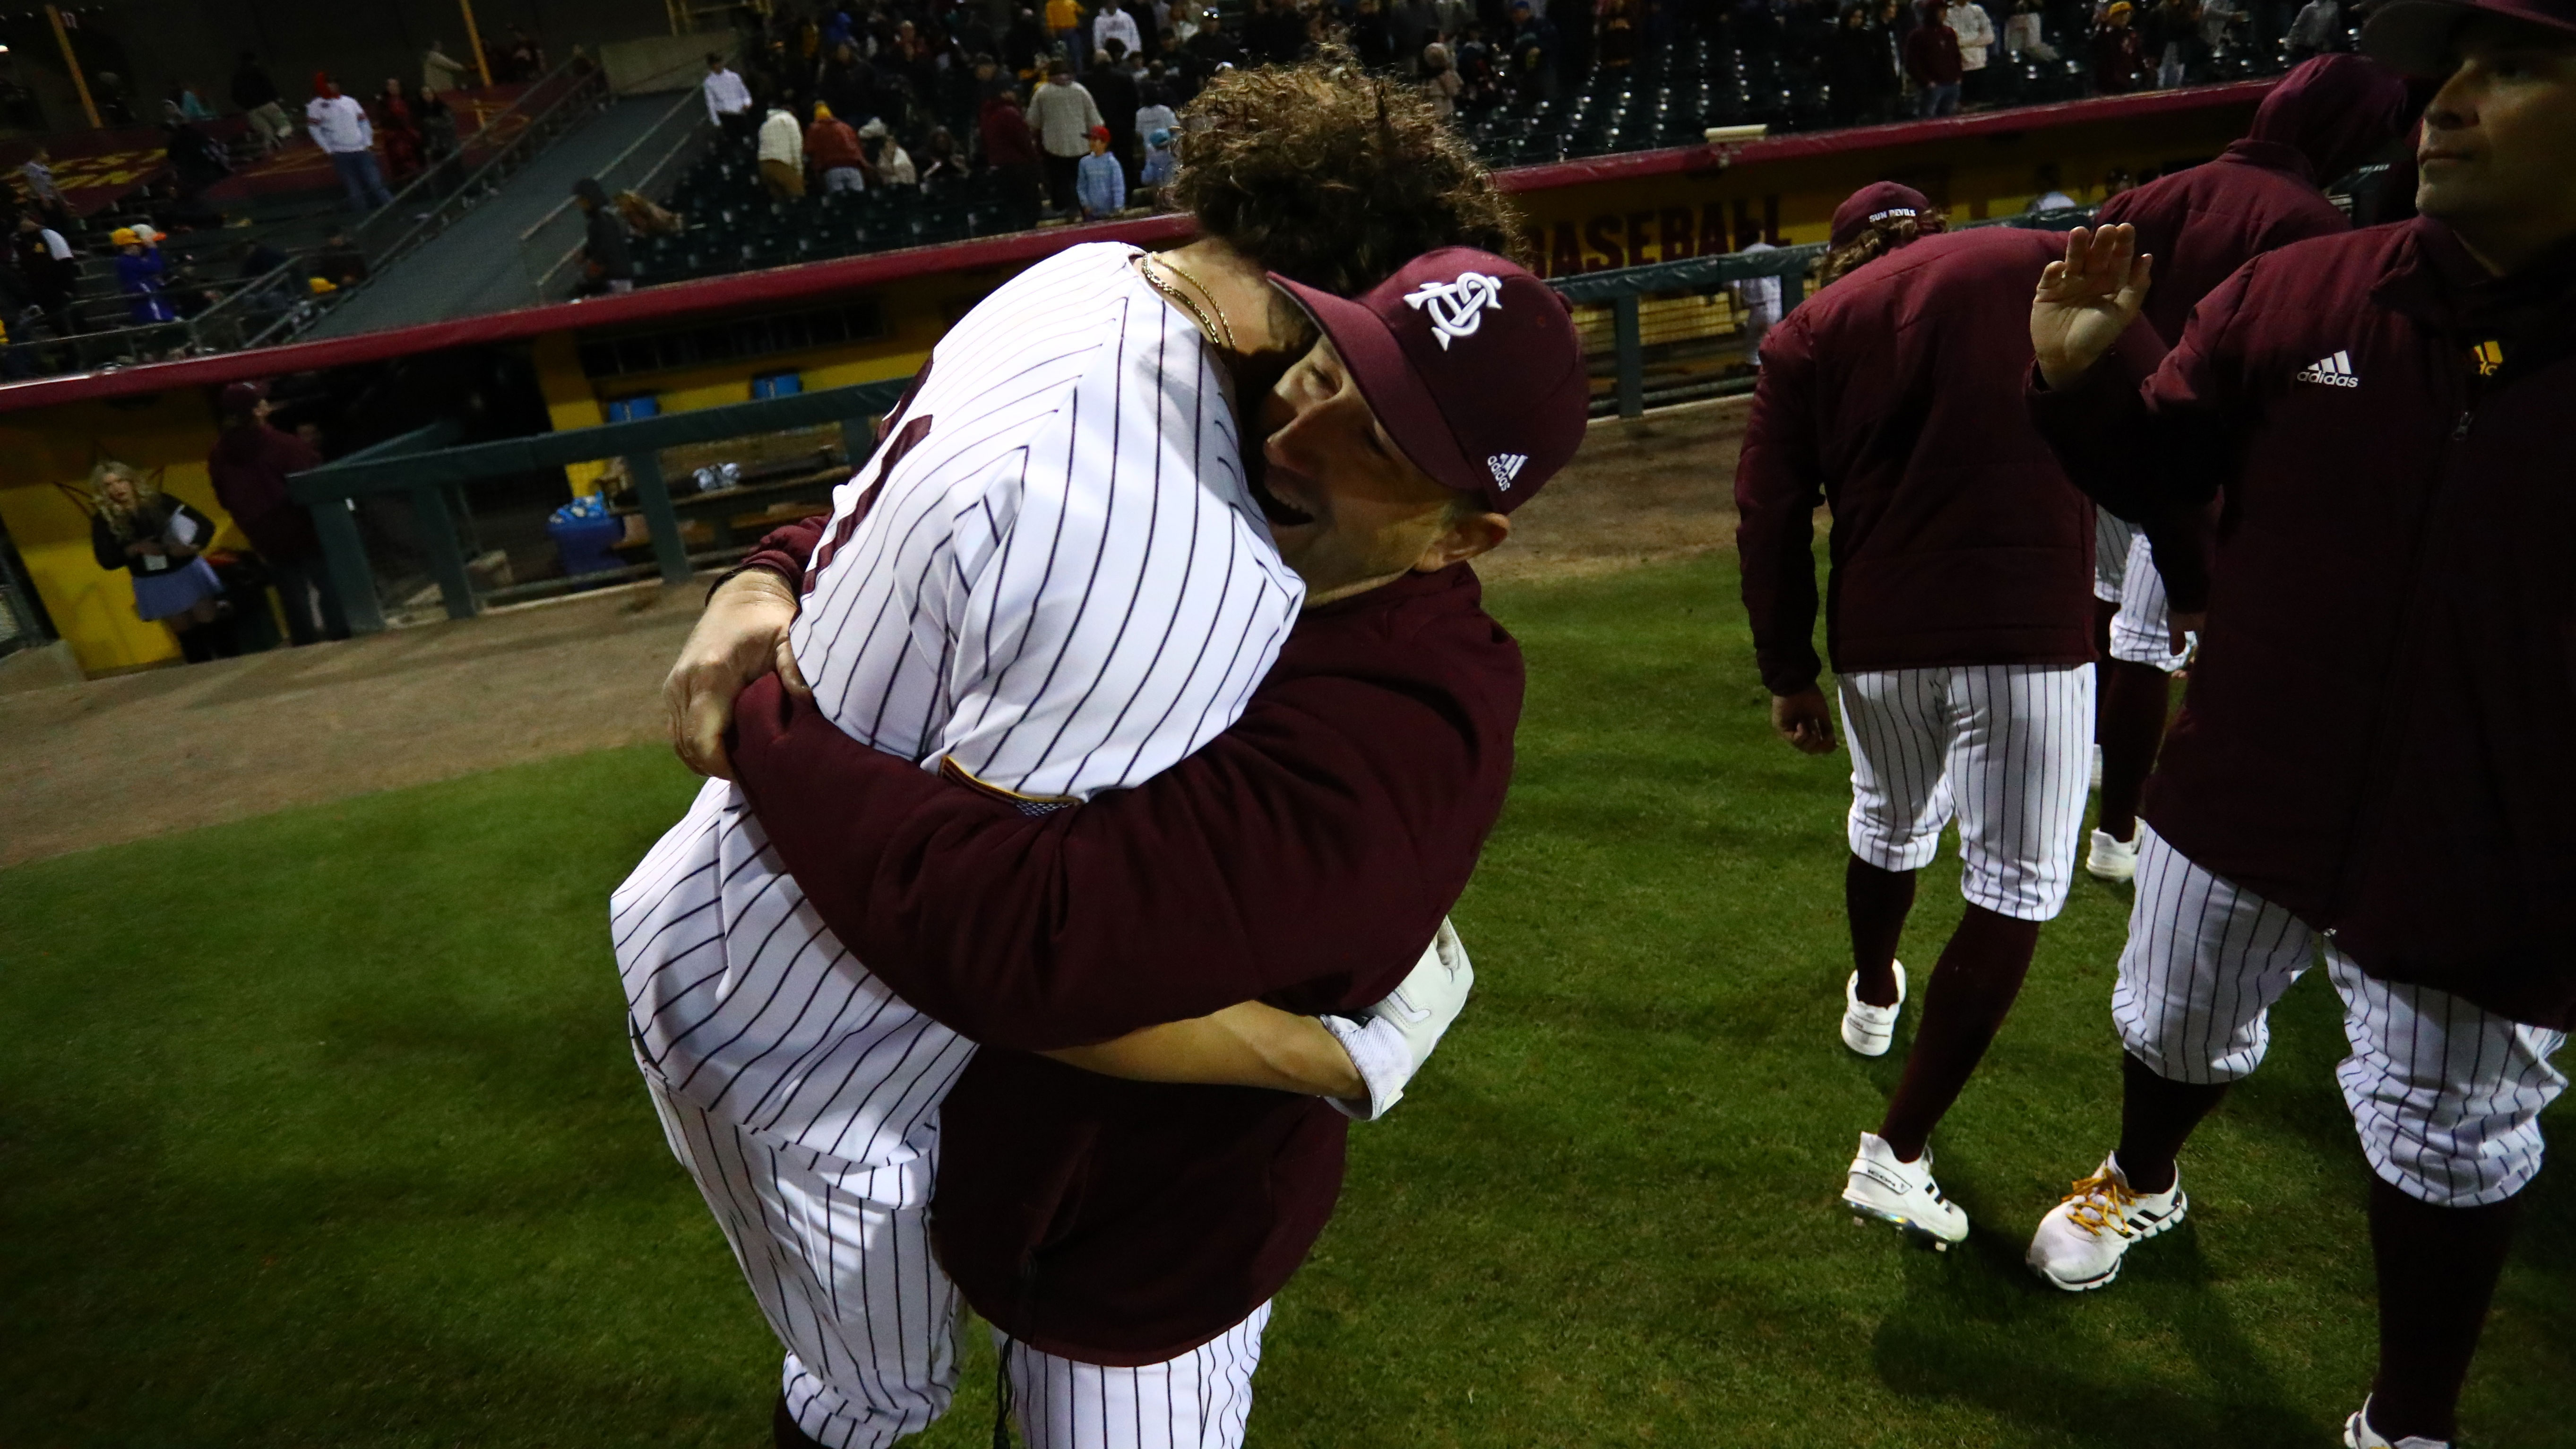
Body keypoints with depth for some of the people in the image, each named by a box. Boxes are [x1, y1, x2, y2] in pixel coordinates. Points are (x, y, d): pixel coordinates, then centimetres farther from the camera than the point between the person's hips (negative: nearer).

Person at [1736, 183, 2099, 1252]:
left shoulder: (1808, 332, 9)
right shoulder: (2047, 266, 8)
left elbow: (1771, 518, 5)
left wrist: (1788, 670, 13)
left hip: (1879, 637, 3)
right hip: (2031, 628, -3)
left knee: (1890, 825, 27)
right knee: (2014, 889, 6)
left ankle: (1873, 998, 54)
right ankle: (1897, 1153, 5)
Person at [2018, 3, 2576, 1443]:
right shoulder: (2292, 296, -6)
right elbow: (2157, 473, 6)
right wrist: (2082, 380, -14)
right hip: (2241, 801, 3)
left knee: (2451, 1148, 15)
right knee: (2178, 1034, 24)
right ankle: (2143, 1182, 57)